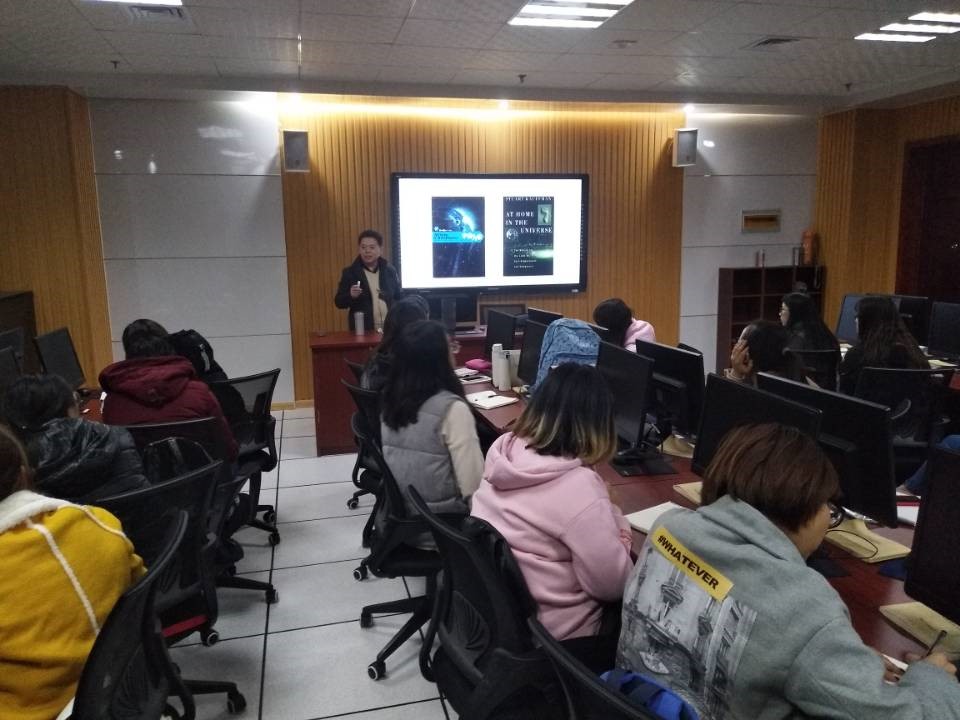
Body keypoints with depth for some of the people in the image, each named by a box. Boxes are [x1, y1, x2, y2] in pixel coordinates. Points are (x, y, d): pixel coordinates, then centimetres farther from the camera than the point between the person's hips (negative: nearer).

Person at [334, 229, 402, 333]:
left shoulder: (389, 270, 6)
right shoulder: (350, 272, 0)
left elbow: (399, 298, 13)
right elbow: (339, 302, 0)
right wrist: (351, 296, -21)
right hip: (362, 331, -2)